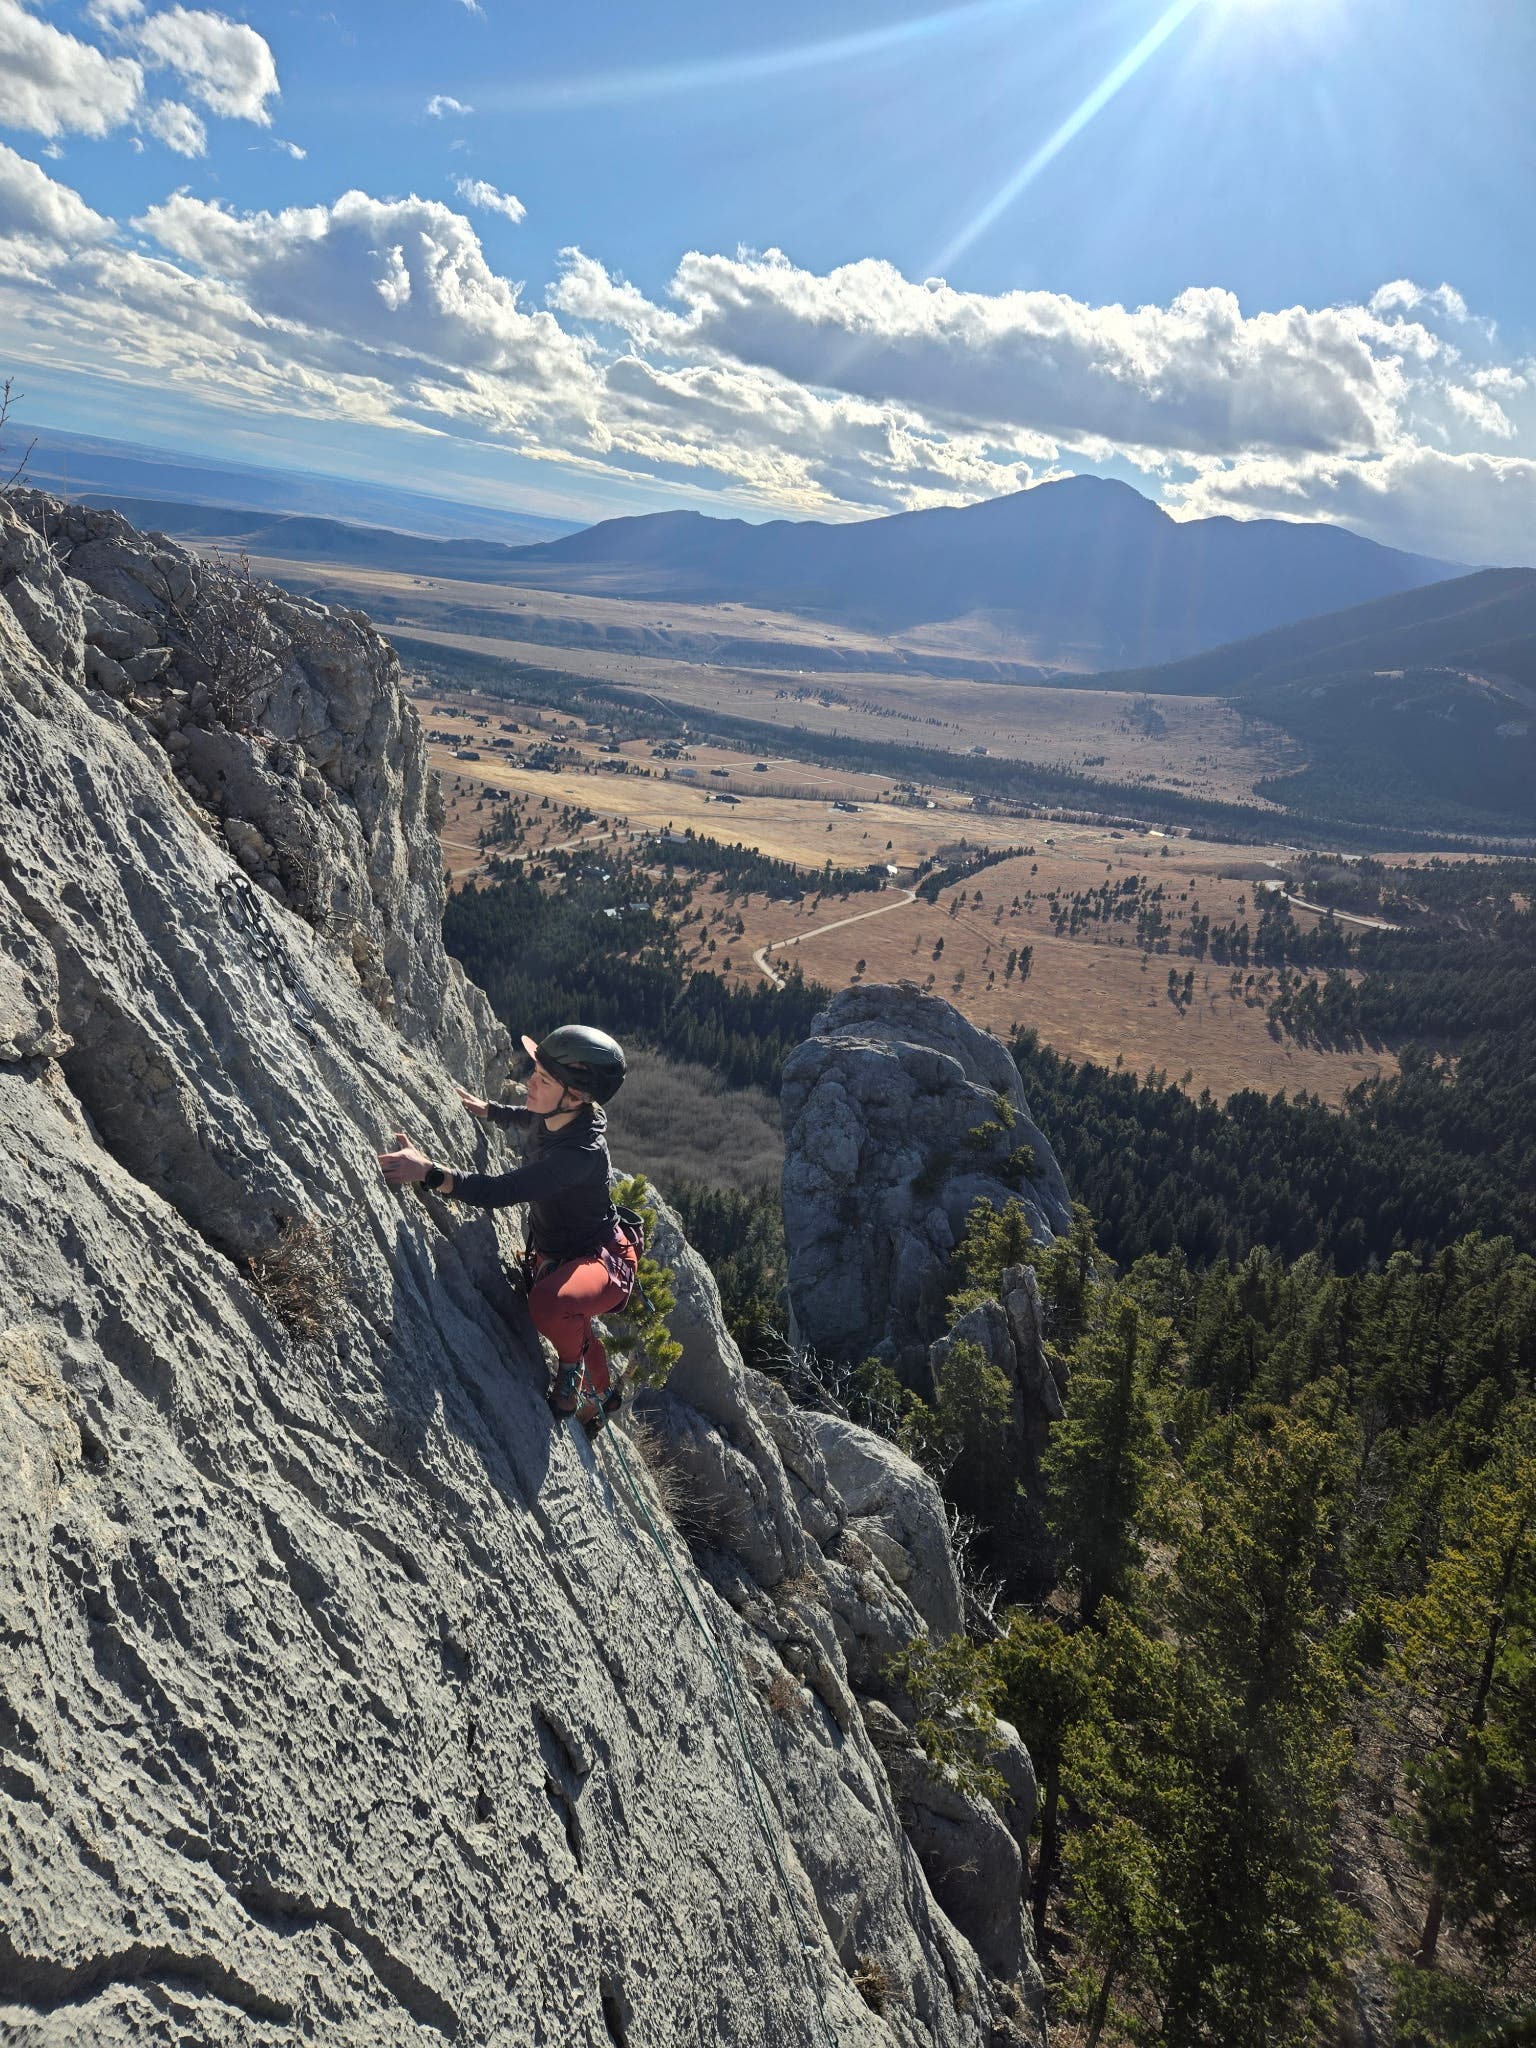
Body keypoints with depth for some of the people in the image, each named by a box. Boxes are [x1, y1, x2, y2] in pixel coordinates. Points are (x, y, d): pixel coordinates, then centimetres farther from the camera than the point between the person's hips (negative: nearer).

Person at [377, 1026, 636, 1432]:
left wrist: (428, 1172, -51)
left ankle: (572, 1368, -7)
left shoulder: (581, 1153, -37)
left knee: (550, 1304, -40)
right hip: (551, 1253, 9)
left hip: (603, 1261, -9)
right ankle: (601, 1394, 64)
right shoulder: (552, 1118, -12)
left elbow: (500, 1191, -45)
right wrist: (487, 1109, 22)